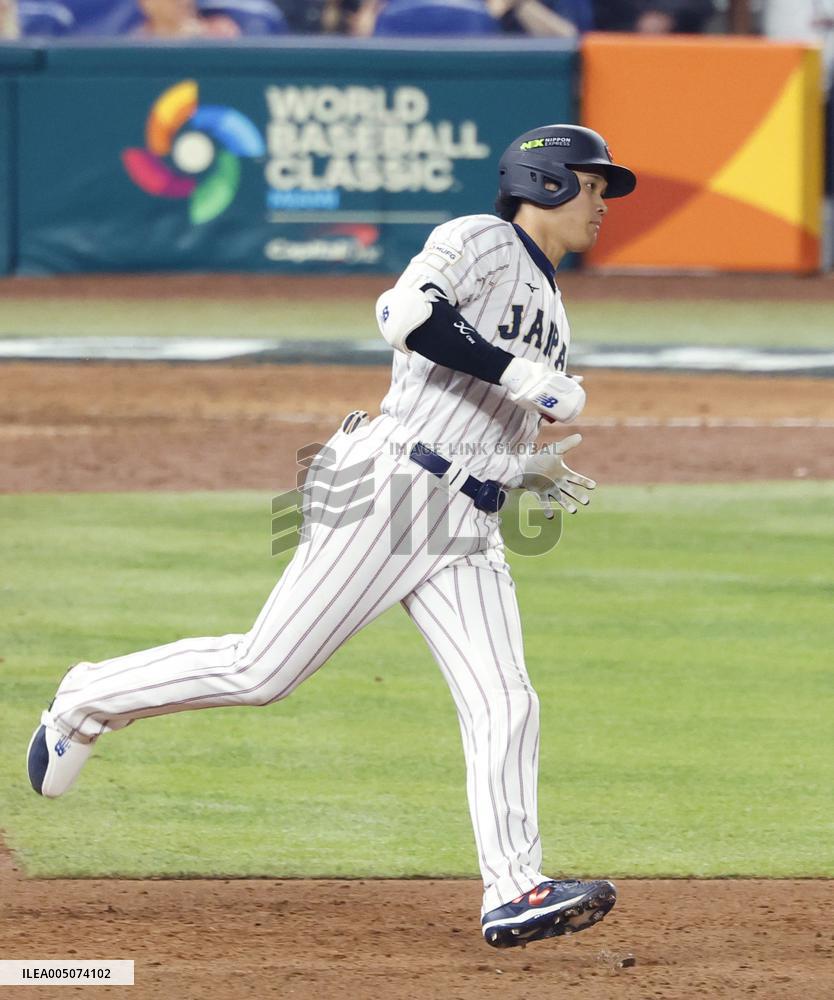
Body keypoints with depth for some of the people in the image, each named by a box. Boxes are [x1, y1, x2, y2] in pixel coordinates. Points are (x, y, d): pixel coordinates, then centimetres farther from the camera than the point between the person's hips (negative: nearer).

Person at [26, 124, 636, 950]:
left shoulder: (546, 302, 25)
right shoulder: (480, 240, -2)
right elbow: (405, 312, -22)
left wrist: (536, 475, 14)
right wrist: (523, 376, -22)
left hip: (465, 530, 8)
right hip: (389, 489, -8)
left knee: (504, 704, -8)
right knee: (265, 669, -7)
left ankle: (513, 893, -14)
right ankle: (91, 701, 13)